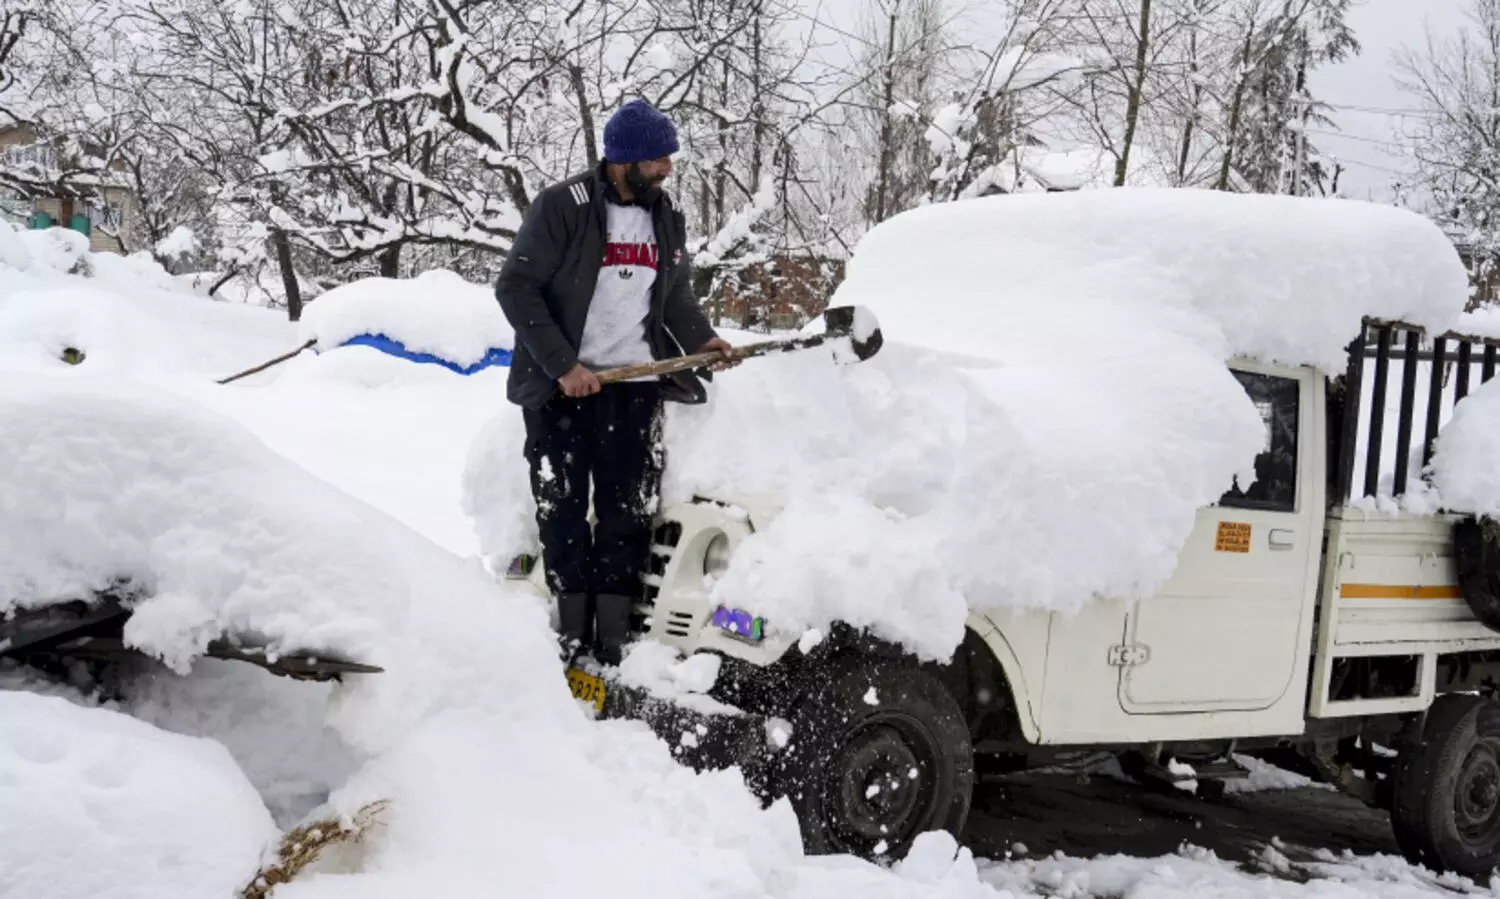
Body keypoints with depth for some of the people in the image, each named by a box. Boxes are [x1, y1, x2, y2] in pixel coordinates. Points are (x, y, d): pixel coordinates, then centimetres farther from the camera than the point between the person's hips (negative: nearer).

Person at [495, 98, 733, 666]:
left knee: (627, 514, 3)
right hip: (561, 386, -4)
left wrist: (702, 337, 1)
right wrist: (561, 364, -16)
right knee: (562, 511, 2)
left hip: (633, 388, 4)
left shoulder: (668, 219, 9)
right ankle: (573, 638, 12)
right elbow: (515, 287, -11)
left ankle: (613, 646, 10)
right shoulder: (562, 207, -9)